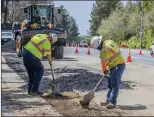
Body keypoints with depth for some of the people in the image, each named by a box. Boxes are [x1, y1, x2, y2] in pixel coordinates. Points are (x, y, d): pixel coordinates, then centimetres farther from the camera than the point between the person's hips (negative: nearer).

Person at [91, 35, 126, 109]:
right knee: (110, 84, 13)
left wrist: (104, 71, 10)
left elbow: (104, 63, -11)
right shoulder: (109, 41, 4)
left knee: (114, 85, -12)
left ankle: (112, 102, -14)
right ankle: (108, 100, 18)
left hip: (117, 67, -10)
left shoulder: (104, 50, -21)